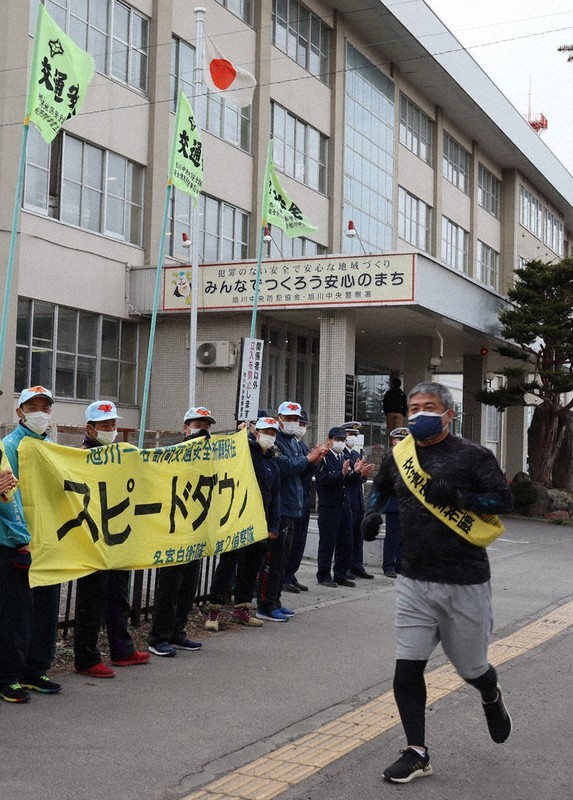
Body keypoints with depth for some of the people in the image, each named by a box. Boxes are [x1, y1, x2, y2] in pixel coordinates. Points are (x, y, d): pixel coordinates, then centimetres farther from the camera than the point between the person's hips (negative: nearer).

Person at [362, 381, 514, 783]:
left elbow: (505, 499, -10)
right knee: (407, 670, 0)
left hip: (465, 583, -4)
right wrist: (374, 513, 8)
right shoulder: (399, 456, 8)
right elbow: (381, 487, 27)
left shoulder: (472, 455, -7)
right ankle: (417, 754, 13)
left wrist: (458, 496, -23)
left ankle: (492, 698, 46)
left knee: (472, 668, 11)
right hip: (415, 582, 4)